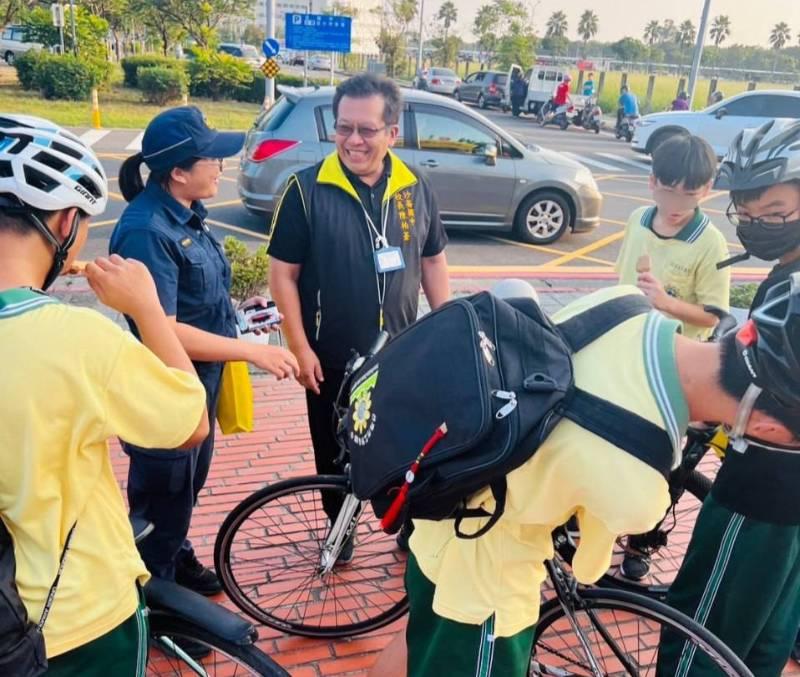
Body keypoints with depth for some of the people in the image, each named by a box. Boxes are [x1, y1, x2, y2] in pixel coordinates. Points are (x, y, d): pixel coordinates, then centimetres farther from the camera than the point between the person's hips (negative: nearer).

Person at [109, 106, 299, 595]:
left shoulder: (186, 212, 1)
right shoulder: (146, 231, -27)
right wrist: (253, 351, -28)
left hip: (199, 383, 9)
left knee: (189, 484, 27)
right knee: (163, 498, 12)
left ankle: (180, 560, 51)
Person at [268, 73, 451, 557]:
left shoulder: (416, 189, 0)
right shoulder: (308, 190, -11)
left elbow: (433, 263, 8)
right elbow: (283, 273, -8)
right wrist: (300, 347, -11)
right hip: (332, 358, -2)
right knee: (335, 453, 15)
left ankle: (410, 527, 37)